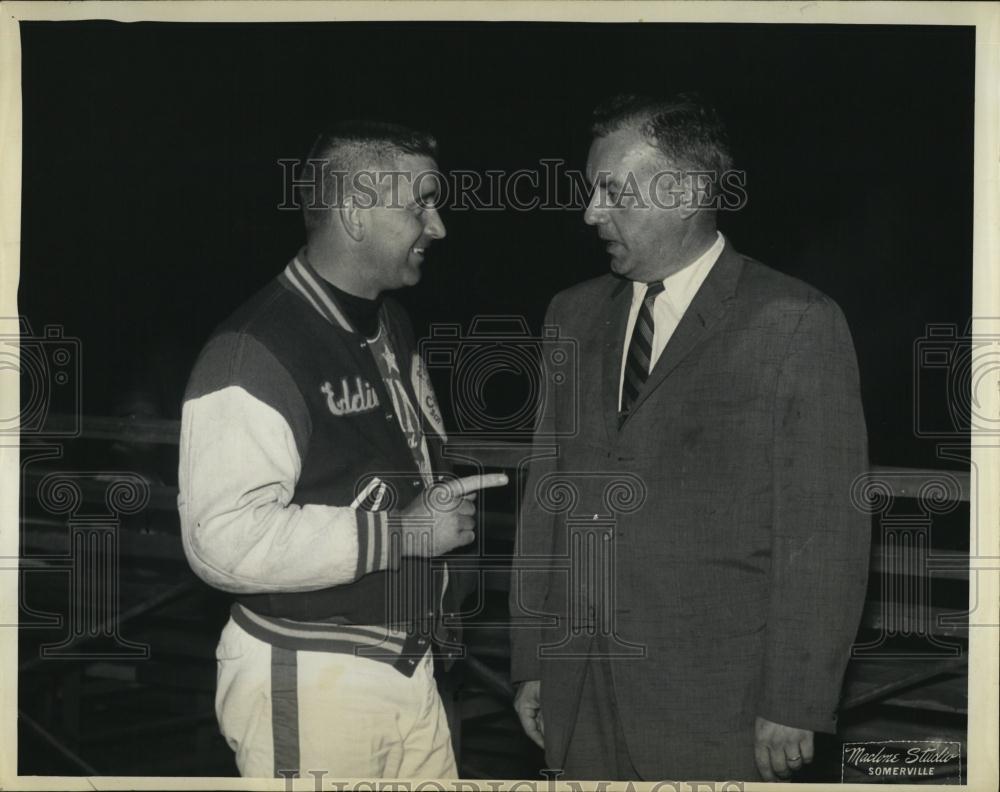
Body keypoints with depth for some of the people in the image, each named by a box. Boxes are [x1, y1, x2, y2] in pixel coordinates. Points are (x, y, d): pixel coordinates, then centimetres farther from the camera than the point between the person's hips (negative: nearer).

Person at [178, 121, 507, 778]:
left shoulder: (393, 328, 13)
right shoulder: (255, 352, -18)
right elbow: (226, 539, -26)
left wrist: (444, 497, 7)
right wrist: (399, 532, -21)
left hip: (408, 668, 8)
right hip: (306, 684, -8)